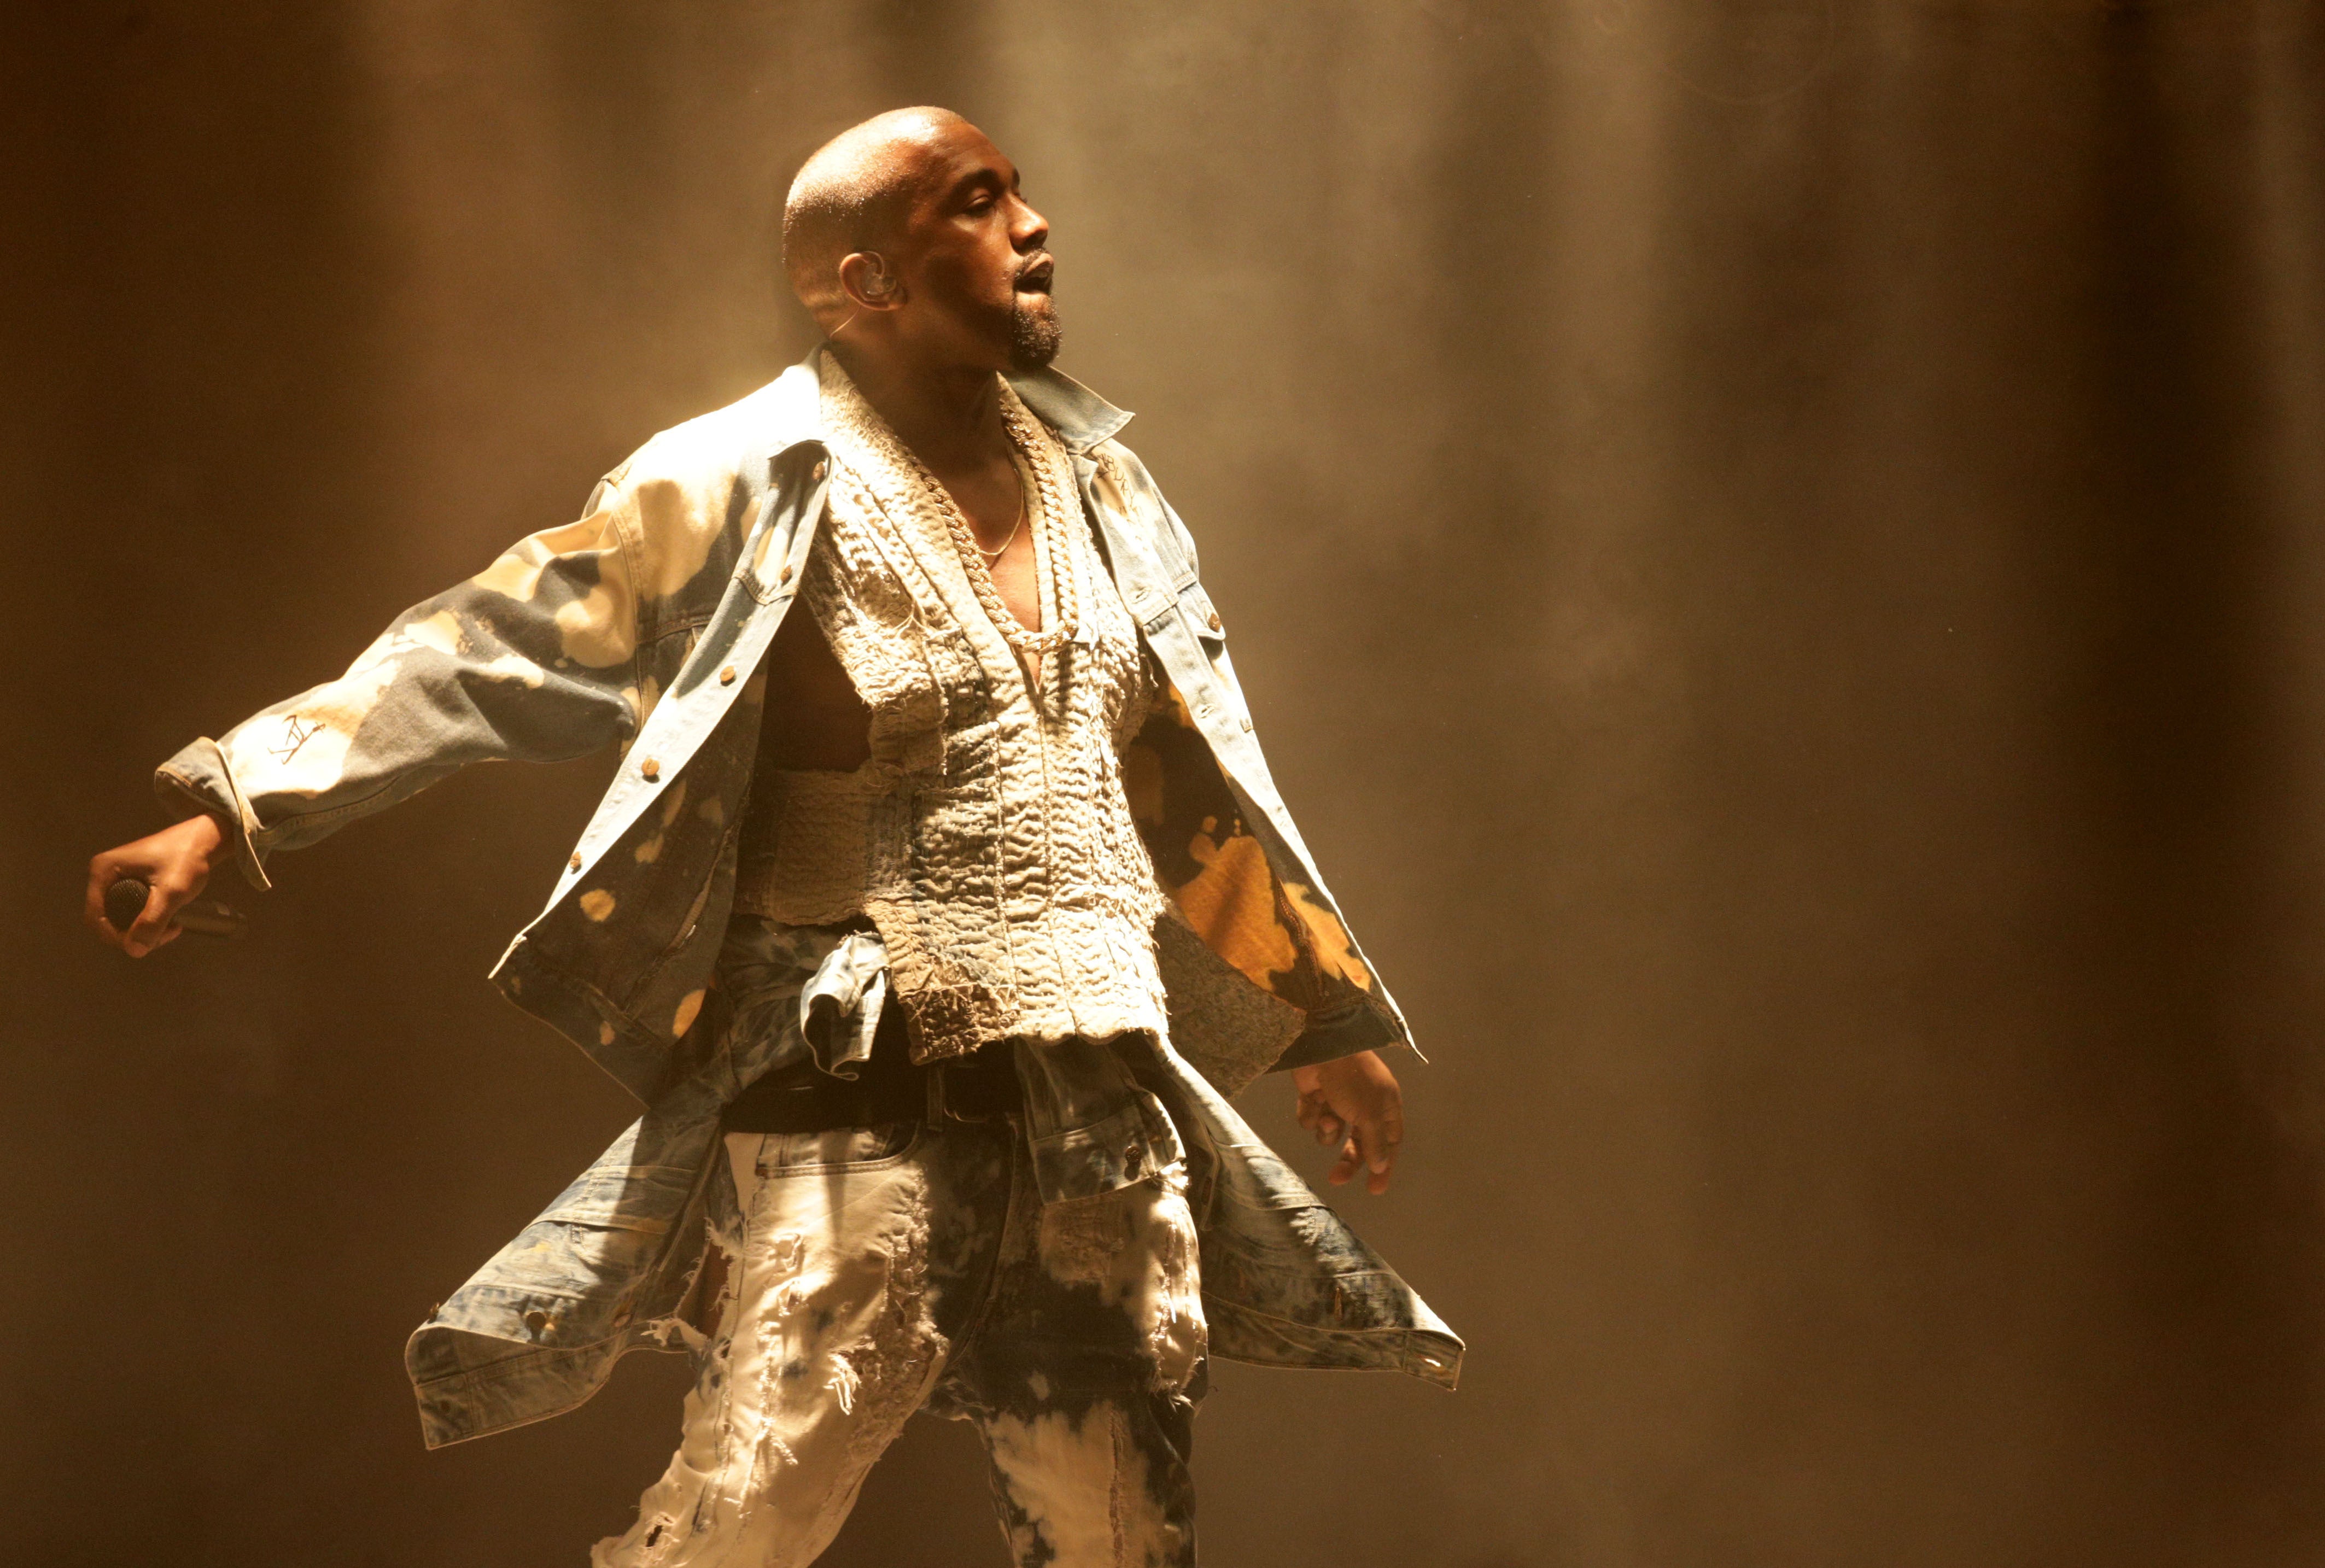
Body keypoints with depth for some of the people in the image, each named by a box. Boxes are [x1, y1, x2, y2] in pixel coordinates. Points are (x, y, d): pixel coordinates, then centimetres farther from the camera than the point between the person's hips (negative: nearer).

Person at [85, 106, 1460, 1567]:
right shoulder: (744, 492, -7)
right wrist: (232, 807, -17)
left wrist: (1331, 1017, 26)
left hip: (1098, 1103, 6)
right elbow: (492, 651, -8)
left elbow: (1203, 784, 21)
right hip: (863, 1103, -6)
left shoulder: (1099, 487, 11)